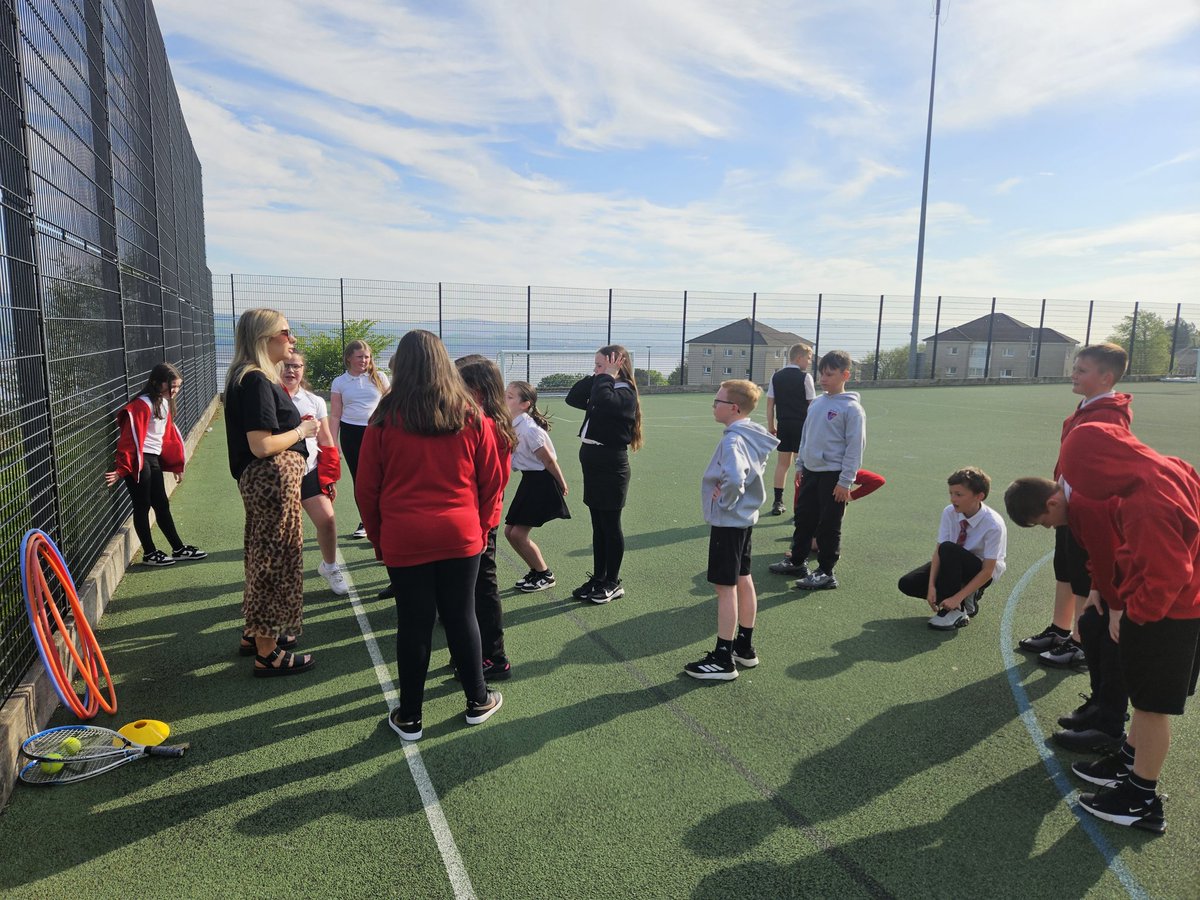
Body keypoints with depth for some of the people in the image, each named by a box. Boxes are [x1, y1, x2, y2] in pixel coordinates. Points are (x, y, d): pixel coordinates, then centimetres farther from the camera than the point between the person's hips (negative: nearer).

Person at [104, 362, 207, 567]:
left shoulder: (164, 403, 11)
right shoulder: (143, 404, -17)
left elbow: (169, 435, 17)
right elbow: (131, 439, -20)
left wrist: (176, 465, 20)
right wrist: (122, 470, -22)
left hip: (154, 459, 9)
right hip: (138, 461, -9)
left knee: (162, 505, 14)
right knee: (142, 506, 3)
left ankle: (179, 549, 20)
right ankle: (149, 554, 13)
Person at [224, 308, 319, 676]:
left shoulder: (255, 378, 12)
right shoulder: (256, 381, -19)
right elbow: (261, 445, -24)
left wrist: (297, 425, 9)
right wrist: (302, 431, -11)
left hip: (264, 480, 11)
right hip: (273, 479, -11)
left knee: (263, 555, 21)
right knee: (277, 558, -2)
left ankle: (255, 632, 37)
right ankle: (268, 654, 9)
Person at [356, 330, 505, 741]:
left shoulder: (386, 418, -6)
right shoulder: (471, 415, -2)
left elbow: (366, 488, -1)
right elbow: (492, 479, 4)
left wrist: (378, 537, 11)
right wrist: (480, 526, 16)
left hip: (403, 539, -1)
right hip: (462, 536, 1)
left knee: (413, 625, 8)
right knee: (461, 616, 14)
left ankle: (409, 717, 22)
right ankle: (477, 700, 28)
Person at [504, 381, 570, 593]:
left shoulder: (528, 429, -24)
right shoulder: (510, 424, 1)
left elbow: (548, 460, -17)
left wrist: (562, 485, -8)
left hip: (542, 482, -9)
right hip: (529, 480, 9)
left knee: (518, 534, -6)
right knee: (510, 532, 9)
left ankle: (545, 575, 14)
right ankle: (536, 571, 27)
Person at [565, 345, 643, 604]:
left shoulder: (625, 392, -13)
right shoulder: (601, 388, 13)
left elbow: (603, 400, -32)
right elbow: (573, 398, 10)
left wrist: (607, 375, -17)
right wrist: (595, 377, 4)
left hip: (611, 465, -8)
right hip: (592, 461, 9)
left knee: (610, 525, 2)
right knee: (598, 526, 14)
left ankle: (612, 583, 14)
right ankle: (598, 578, 25)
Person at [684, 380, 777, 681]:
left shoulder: (732, 440, -23)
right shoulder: (753, 436, 6)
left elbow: (734, 478, -40)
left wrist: (725, 500, -22)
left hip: (727, 522, -9)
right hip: (745, 518, 9)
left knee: (725, 587, -1)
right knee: (743, 581, 16)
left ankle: (723, 659, 8)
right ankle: (745, 647, 29)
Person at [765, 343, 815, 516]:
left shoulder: (776, 377, 6)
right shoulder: (805, 377, -8)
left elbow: (770, 403, 6)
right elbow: (812, 405, -9)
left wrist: (771, 426, 13)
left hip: (783, 425, 4)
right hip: (801, 425, -4)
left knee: (782, 463, 12)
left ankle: (778, 502, 15)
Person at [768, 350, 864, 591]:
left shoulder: (851, 408, -12)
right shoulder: (817, 403, 9)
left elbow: (855, 446, -14)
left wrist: (845, 481, -15)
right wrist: (800, 465, 16)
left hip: (833, 475, -7)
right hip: (811, 471, 7)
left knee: (828, 526, 2)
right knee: (804, 519, 16)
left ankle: (826, 573, 14)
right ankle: (796, 561, 31)